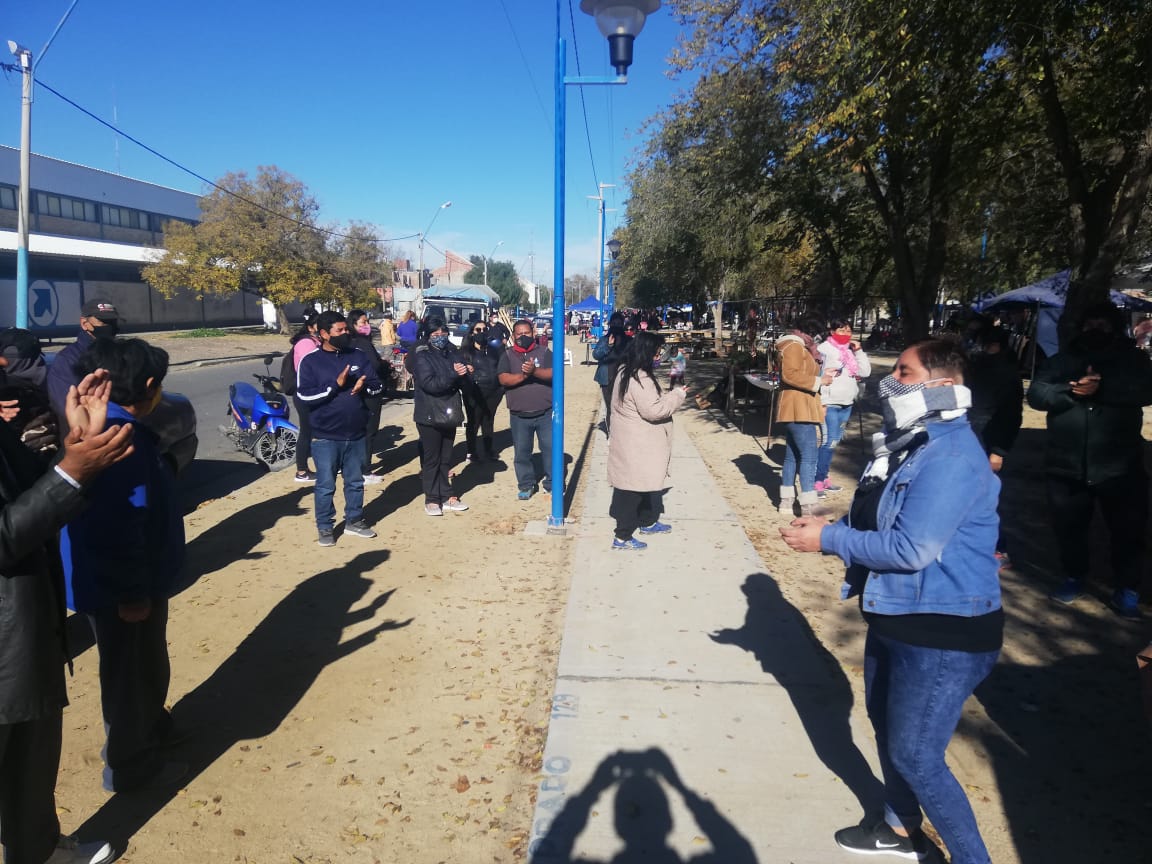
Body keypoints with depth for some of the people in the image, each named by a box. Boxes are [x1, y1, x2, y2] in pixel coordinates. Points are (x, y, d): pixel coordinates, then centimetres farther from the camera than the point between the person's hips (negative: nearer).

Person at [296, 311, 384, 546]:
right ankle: (325, 527, 19)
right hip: (325, 436, -4)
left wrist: (363, 387, -16)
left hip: (356, 434, 4)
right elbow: (304, 396, -14)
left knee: (355, 482, 16)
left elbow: (377, 386, 6)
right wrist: (336, 385, -21)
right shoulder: (310, 361, -6)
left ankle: (354, 521, 32)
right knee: (325, 485, 5)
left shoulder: (359, 356, 5)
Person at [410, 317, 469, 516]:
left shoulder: (451, 353, 9)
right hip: (430, 415, -5)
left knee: (446, 458, 13)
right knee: (431, 459, 3)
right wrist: (453, 374, -24)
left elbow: (460, 382, 11)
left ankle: (446, 496, 21)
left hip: (449, 414, 5)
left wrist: (466, 372, -11)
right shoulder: (421, 356, -8)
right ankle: (431, 499, 12)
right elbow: (429, 384, -19)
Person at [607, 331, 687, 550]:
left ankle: (647, 522, 40)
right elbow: (654, 410, -26)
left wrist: (668, 394, 6)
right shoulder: (639, 379, -23)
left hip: (637, 443, 10)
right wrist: (677, 395, -13)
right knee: (633, 488, -2)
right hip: (636, 445, -10)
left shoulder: (628, 372, 10)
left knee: (645, 483, 23)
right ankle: (623, 537, 6)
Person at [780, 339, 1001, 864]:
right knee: (886, 725, 24)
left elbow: (910, 548, -30)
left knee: (915, 756, -1)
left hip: (943, 633, -10)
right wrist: (829, 526, -2)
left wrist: (828, 539, -19)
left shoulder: (951, 456, -25)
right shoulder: (911, 441, 7)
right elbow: (876, 522, 16)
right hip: (894, 615, 10)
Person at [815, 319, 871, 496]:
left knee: (834, 441, 10)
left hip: (847, 404, 7)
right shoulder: (825, 349, -5)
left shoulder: (851, 350, 15)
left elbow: (865, 372, 9)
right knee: (829, 441, -12)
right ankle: (818, 481, -8)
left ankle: (824, 478, 18)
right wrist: (821, 402, -18)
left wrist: (859, 351, -1)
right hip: (829, 403, -7)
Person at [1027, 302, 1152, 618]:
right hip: (1066, 465, 2)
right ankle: (1074, 578, 32)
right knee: (1068, 526, 13)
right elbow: (1036, 394, -7)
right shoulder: (1061, 360, 8)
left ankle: (1127, 589, 20)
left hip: (1119, 467, -1)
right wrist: (1071, 390, -23)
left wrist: (1102, 388, -26)